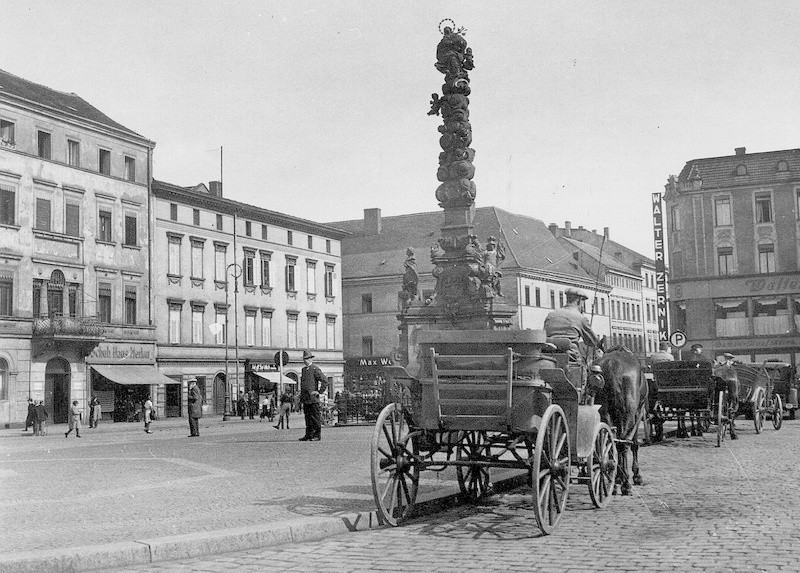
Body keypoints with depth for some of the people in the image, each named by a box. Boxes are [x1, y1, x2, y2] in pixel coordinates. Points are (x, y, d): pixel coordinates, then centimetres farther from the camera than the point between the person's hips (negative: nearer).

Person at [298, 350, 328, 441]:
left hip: (313, 398, -8)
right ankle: (309, 435, 13)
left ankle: (317, 435, 1)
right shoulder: (303, 370, 17)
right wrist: (301, 397, 21)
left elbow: (325, 381, -13)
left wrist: (319, 392, -13)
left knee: (315, 417, -3)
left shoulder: (315, 369, -8)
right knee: (308, 417, 9)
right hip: (305, 399, 8)